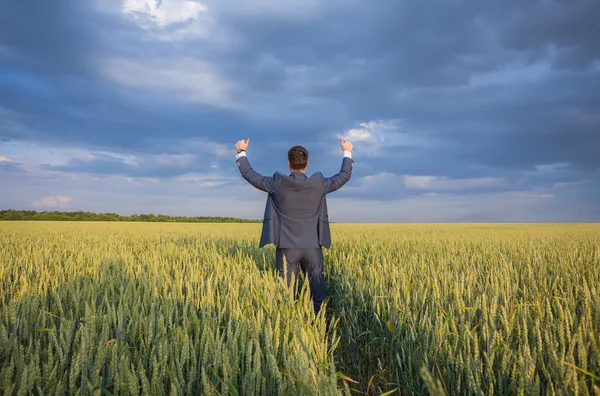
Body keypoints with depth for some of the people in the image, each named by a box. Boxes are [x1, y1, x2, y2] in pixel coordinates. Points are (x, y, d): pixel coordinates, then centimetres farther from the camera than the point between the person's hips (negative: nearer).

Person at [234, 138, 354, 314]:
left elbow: (249, 174, 3)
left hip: (287, 246, -1)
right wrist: (347, 153, 25)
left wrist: (241, 152, 18)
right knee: (318, 290, 6)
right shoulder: (319, 184, -4)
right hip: (312, 247, 1)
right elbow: (345, 175, 11)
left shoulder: (278, 184, -8)